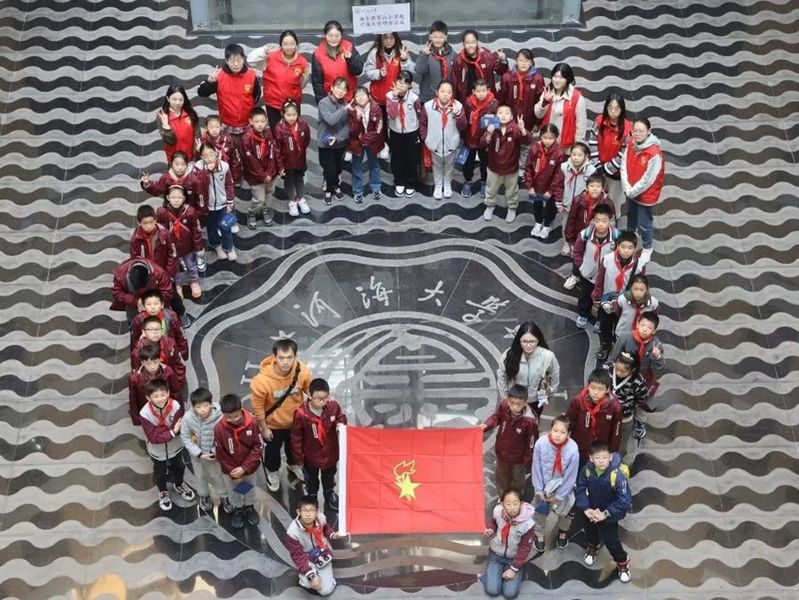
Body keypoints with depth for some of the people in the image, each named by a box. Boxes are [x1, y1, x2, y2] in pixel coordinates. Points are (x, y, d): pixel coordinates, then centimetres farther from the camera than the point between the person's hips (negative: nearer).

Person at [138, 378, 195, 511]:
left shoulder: (176, 406, -31)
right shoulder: (145, 414, -33)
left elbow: (179, 427, -27)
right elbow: (153, 437, -31)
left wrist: (160, 430, -37)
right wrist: (172, 432, -38)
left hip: (175, 446, 1)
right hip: (157, 450, -1)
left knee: (178, 467, 29)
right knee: (160, 473, 25)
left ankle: (179, 485, 61)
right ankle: (163, 492, 55)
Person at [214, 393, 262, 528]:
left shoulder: (252, 423, -25)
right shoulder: (219, 429, -26)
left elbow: (257, 447, -17)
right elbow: (221, 455, -16)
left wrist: (245, 468, -22)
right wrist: (234, 474, -12)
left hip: (250, 467, 1)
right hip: (230, 470, -1)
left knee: (250, 489, 26)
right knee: (234, 491, 24)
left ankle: (249, 507, 53)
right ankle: (237, 510, 51)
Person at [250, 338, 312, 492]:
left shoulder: (302, 371, -30)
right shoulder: (262, 380, -38)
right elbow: (258, 406, -22)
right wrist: (264, 428, -11)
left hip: (295, 420, 3)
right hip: (273, 423, -3)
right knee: (273, 450, 26)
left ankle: (293, 464, 64)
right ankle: (272, 472, 57)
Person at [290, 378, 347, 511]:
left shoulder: (333, 406, -25)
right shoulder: (301, 414, -32)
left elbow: (340, 417, 0)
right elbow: (296, 438, -18)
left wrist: (341, 423, -24)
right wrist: (298, 458, -9)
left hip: (330, 454, 2)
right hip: (311, 456, -2)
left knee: (329, 477, 31)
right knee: (311, 479, 28)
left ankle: (329, 493, 60)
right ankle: (312, 496, 57)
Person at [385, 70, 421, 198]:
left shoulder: (414, 97, -19)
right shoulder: (390, 95, -16)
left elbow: (419, 114, -2)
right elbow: (392, 114, -28)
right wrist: (395, 97, -34)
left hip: (411, 133, -1)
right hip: (395, 133, 1)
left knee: (411, 160, 10)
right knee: (397, 159, 14)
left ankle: (410, 184, 28)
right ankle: (399, 183, 34)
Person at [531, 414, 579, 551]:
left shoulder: (573, 450, -32)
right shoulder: (541, 443, -30)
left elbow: (571, 476, -19)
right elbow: (536, 468, -16)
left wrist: (558, 496, -11)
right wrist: (539, 490, -9)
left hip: (562, 486, -1)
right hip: (544, 484, 1)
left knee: (564, 511, 21)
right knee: (540, 510, 19)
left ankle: (563, 532, 53)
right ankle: (539, 535, 48)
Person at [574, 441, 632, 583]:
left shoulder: (617, 475, -34)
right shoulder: (586, 470, -24)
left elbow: (625, 500, -29)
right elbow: (580, 489, -10)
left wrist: (605, 514, -27)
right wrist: (585, 508, -22)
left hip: (609, 516, -4)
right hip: (591, 512, 4)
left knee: (611, 541, 5)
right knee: (590, 533, 29)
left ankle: (623, 562, 35)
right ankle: (593, 547, 63)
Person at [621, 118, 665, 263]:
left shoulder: (655, 154, -32)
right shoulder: (631, 143, -11)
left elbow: (647, 180, -26)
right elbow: (624, 165, -5)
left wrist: (632, 192, -17)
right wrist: (627, 188, -13)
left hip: (645, 194, -6)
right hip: (630, 191, 6)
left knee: (644, 224, 11)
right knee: (631, 216, 30)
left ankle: (647, 249, 36)